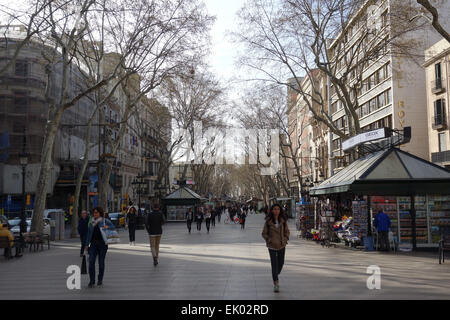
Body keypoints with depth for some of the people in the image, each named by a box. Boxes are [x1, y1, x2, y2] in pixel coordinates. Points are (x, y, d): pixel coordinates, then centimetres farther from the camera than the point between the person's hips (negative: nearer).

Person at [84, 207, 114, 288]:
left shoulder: (105, 221, -1)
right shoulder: (91, 222, 11)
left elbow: (113, 226, -8)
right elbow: (89, 234, 15)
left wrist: (107, 227, -29)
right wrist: (86, 245, 11)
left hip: (102, 244, -3)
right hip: (93, 244, 3)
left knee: (101, 262, 4)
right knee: (91, 261, -10)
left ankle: (100, 280, 20)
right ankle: (92, 281, -6)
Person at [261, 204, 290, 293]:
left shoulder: (283, 221, 1)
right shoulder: (268, 221, -6)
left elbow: (287, 231, 11)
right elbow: (264, 233, 0)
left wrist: (285, 239, -3)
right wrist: (269, 240, -11)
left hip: (282, 245, 3)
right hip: (272, 245, -3)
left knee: (281, 263, 11)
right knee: (274, 264, -8)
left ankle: (276, 276, 40)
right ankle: (275, 284, -3)